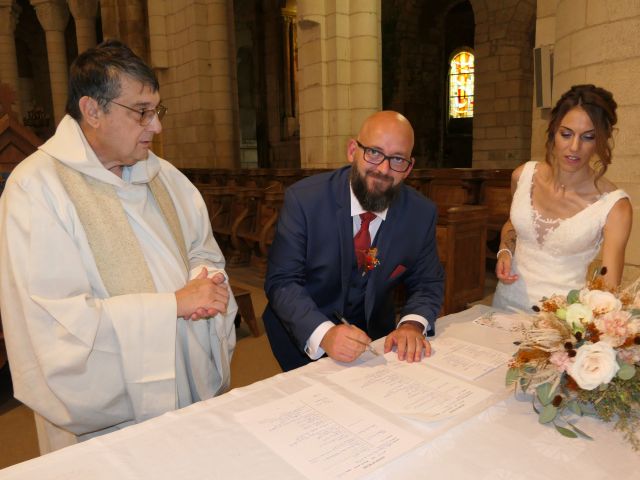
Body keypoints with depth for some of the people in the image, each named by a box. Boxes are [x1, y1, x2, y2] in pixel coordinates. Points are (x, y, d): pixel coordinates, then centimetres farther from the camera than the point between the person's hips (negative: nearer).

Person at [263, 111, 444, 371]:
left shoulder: (422, 213, -9)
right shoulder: (303, 199, -18)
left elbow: (428, 283, 0)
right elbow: (281, 281, -18)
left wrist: (412, 325, -22)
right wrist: (324, 334, -35)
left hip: (374, 334, 4)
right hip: (304, 336, -3)